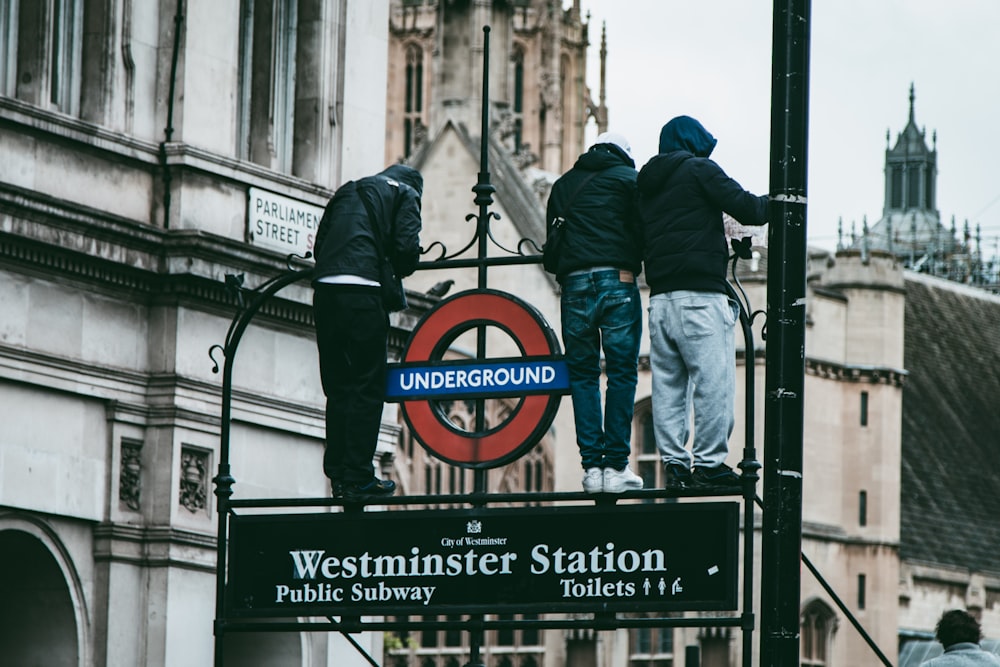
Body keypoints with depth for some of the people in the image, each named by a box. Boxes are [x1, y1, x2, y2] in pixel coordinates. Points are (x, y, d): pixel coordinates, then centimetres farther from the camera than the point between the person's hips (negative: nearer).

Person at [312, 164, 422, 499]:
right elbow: (407, 248, -2)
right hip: (363, 291, -6)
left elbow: (319, 245, 20)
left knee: (337, 387, 11)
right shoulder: (404, 194, 12)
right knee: (367, 387, -2)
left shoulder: (347, 192, 28)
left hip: (325, 289, 6)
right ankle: (358, 478, -5)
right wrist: (397, 271, 17)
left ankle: (338, 475, 11)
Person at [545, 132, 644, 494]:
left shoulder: (563, 185, 20)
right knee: (622, 372, -1)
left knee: (582, 375, 7)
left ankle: (592, 465, 0)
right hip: (617, 280, -3)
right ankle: (616, 466, -6)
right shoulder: (628, 178, 8)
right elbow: (645, 231, 3)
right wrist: (633, 264, 17)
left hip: (574, 284, 3)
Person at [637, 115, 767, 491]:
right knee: (713, 380, -7)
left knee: (668, 385, 6)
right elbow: (747, 209, -6)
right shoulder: (699, 170, 0)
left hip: (659, 298, 7)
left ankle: (673, 463, 4)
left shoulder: (647, 182, 19)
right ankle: (709, 463, -11)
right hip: (699, 294, -7)